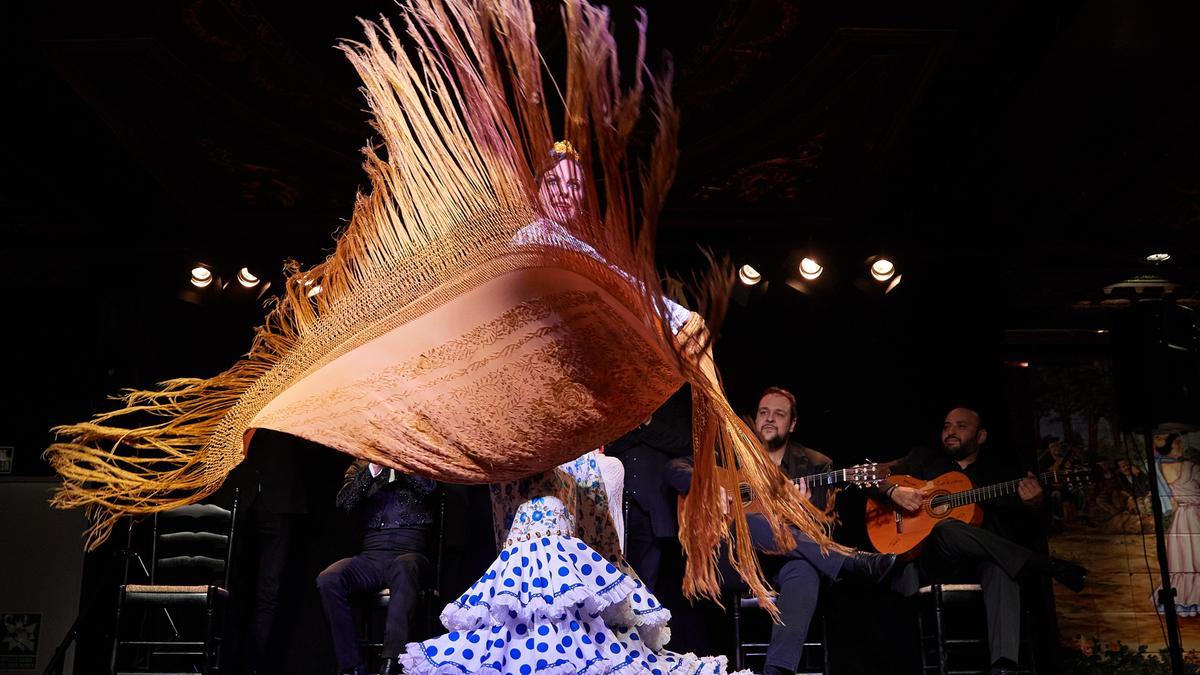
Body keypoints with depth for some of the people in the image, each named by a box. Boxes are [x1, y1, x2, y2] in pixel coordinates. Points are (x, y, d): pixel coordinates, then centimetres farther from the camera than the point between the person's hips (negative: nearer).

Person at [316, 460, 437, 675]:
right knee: (328, 580, -25)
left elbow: (429, 486, -8)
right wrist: (372, 468, -10)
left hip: (408, 554, -2)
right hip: (371, 556, 3)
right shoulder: (360, 465, 17)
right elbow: (345, 502, 1)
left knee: (403, 568, -37)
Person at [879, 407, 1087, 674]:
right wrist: (894, 490, -11)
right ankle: (1048, 566, -26)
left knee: (1001, 563, -35)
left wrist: (1030, 503, -17)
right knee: (946, 529, -35)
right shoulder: (923, 459, 16)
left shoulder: (994, 469, 19)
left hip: (976, 562, 1)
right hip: (927, 562, -1)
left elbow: (1007, 529, 5)